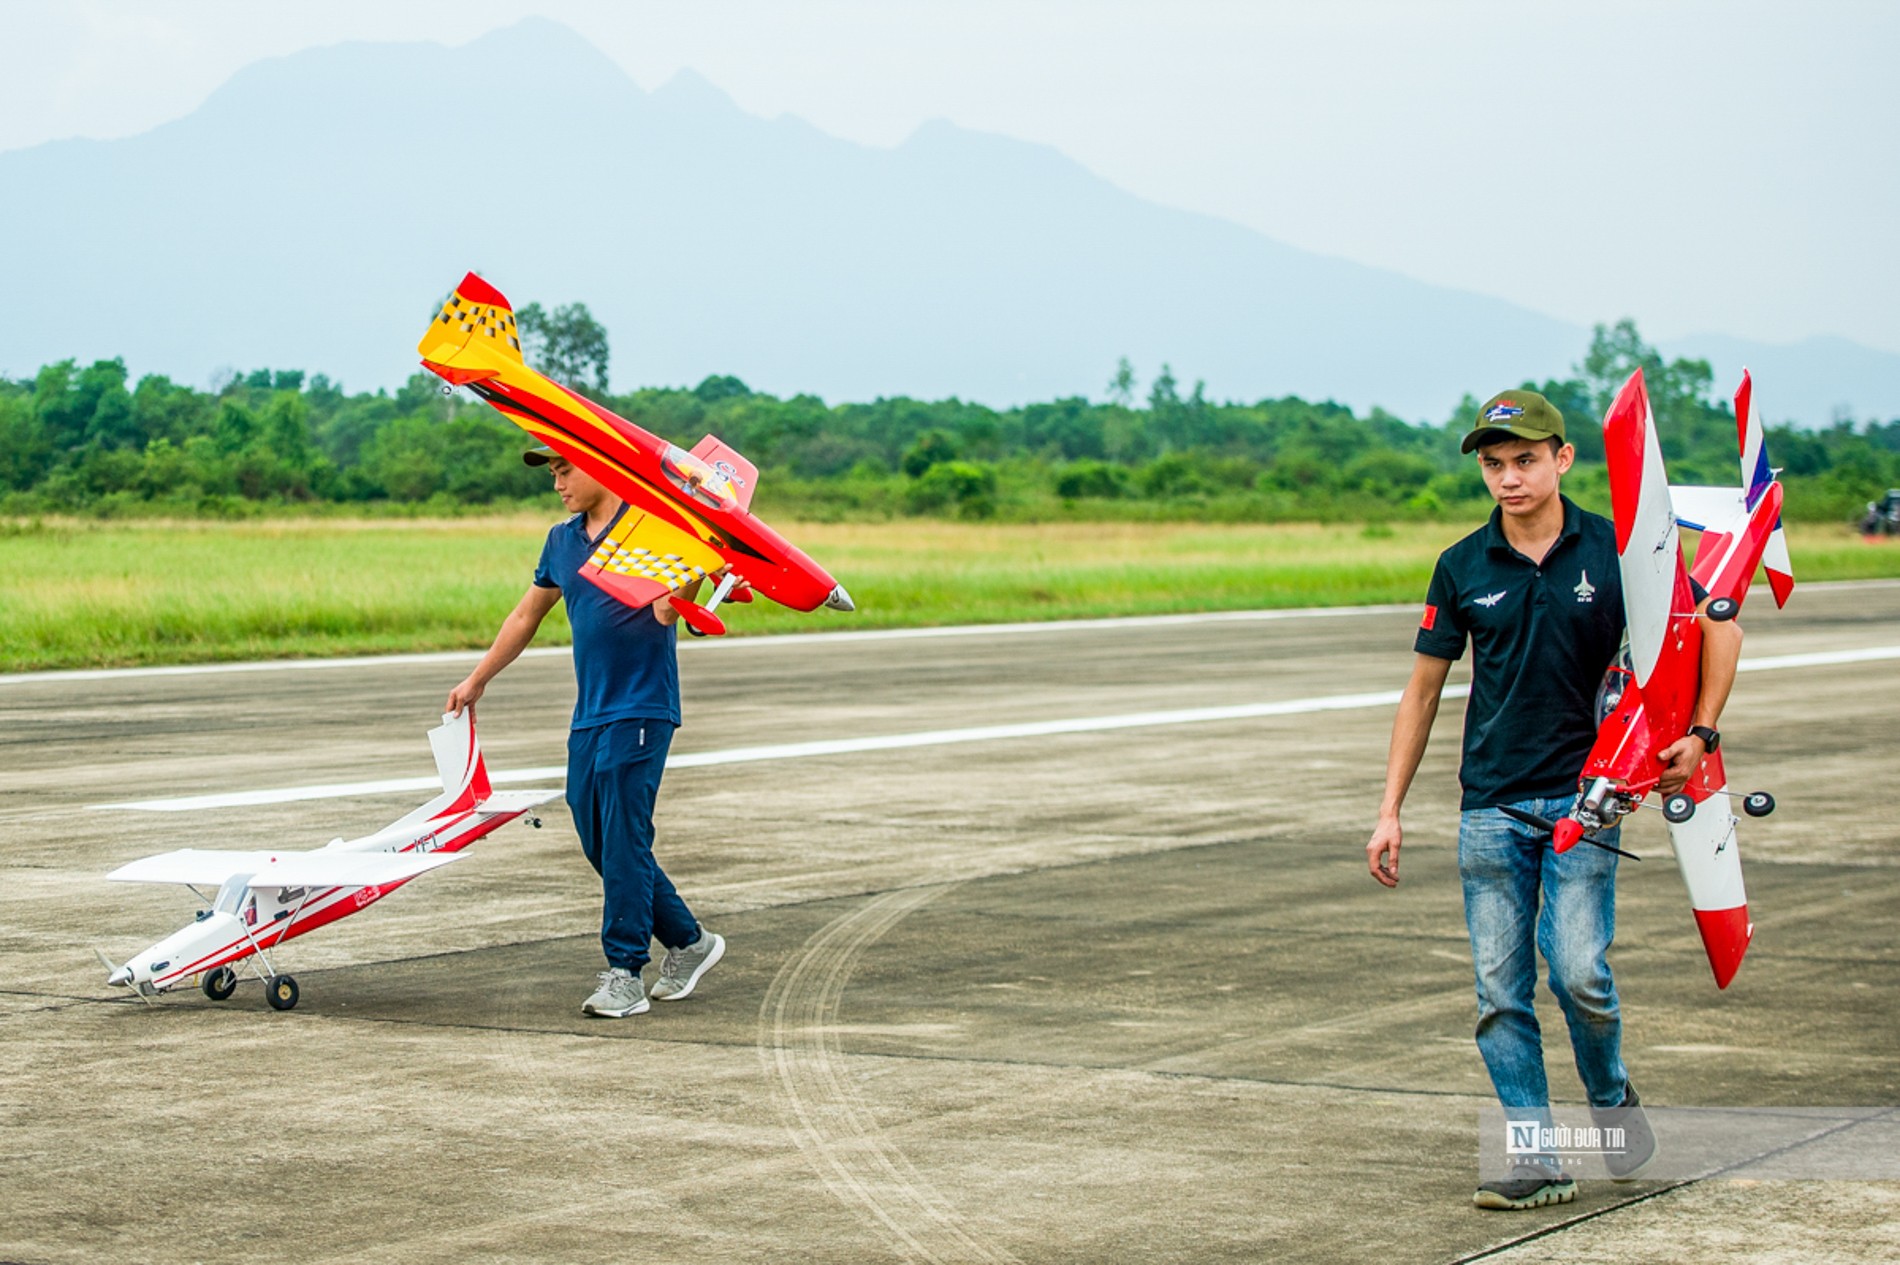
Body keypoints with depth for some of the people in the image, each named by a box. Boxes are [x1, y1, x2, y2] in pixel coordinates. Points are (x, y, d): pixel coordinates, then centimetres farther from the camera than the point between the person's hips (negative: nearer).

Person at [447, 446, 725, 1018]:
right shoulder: (562, 541, 14)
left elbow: (665, 611, -16)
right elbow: (526, 615, 26)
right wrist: (477, 679, 30)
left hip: (641, 709, -7)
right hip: (589, 714, 8)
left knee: (624, 841, -9)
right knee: (597, 841, 8)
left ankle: (625, 974, -4)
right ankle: (688, 940, 22)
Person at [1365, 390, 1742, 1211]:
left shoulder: (1615, 550, -2)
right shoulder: (1462, 569, 3)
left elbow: (1719, 629, 8)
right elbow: (1423, 689, 11)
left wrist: (1700, 731, -2)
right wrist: (1391, 810, 8)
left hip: (1584, 794, -2)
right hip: (1491, 804, 2)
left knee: (1579, 971, -13)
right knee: (1501, 992, -1)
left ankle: (1613, 1098, 16)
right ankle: (1538, 1159, 7)